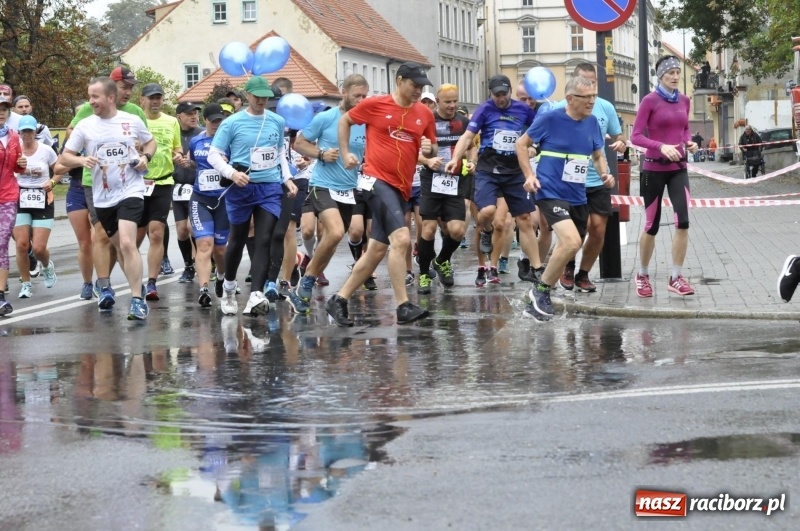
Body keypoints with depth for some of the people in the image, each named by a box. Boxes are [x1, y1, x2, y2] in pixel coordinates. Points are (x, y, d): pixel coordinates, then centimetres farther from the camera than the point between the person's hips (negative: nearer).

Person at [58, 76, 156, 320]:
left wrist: (145, 157, -6)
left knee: (127, 244, -20)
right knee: (119, 246, 15)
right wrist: (81, 160, -18)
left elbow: (150, 142, 16)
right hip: (102, 197, 3)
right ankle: (137, 286, 36)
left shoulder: (133, 121, -2)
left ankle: (137, 300, -16)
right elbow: (64, 157, 3)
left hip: (130, 192, -3)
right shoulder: (84, 126, 0)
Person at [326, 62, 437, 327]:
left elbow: (432, 149, 17)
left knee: (377, 250, 8)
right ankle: (403, 306, -23)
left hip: (401, 188, 6)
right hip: (377, 181, -6)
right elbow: (345, 120, 12)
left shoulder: (424, 114, 8)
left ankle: (339, 300, 20)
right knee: (401, 238, -22)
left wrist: (430, 150, -5)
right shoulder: (375, 105, -3)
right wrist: (345, 153, 6)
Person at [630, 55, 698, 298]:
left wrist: (689, 142, -1)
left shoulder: (684, 100, 7)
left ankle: (676, 277, -3)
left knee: (683, 221, -12)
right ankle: (643, 275, 25)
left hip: (678, 168, 4)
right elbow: (636, 136, -12)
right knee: (652, 225, 6)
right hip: (654, 169, -4)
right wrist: (661, 146, -25)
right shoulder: (650, 101, -9)